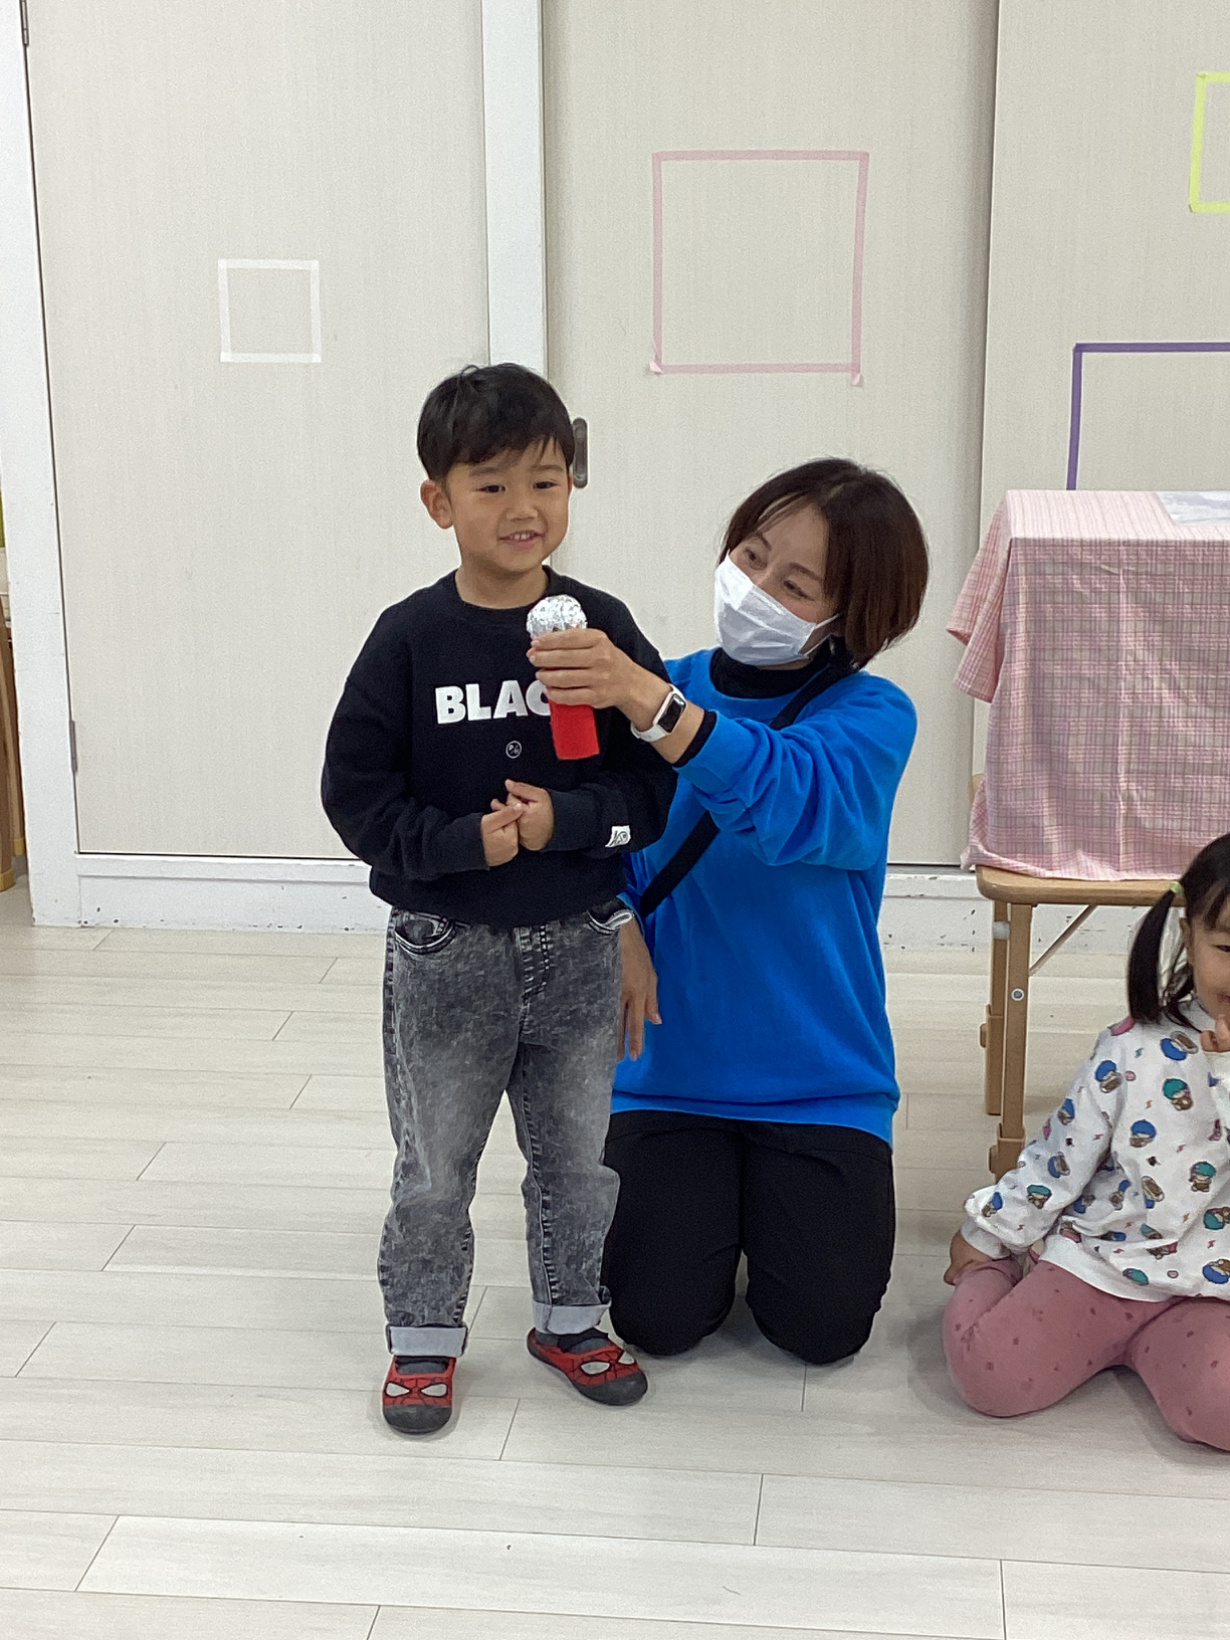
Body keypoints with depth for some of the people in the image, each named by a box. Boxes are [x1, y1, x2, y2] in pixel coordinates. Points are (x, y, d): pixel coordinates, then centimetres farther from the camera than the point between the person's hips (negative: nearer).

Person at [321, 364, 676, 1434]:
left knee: (580, 1152, 16)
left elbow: (660, 782, -5)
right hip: (446, 950, -1)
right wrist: (463, 841, -20)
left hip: (577, 944, 2)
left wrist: (561, 820, -19)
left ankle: (569, 1319, 36)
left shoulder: (600, 629, -5)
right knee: (434, 1164, 11)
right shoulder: (411, 639, -9)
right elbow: (356, 793, -8)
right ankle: (424, 1335, 30)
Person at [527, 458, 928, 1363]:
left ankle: (784, 1194, 25)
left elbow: (791, 799, -35)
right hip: (672, 1063, 2)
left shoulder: (871, 715, -13)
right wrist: (617, 925, -25)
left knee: (822, 1325, -6)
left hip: (818, 1076, -2)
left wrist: (648, 702, -49)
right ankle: (704, 1192, 26)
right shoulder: (667, 688, -2)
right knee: (660, 1318, -6)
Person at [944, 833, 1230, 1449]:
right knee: (988, 1372, -17)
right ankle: (994, 1272, 15)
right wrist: (988, 1233, 13)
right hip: (1096, 1262, 0)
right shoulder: (1134, 1050, -5)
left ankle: (1145, 1345, 2)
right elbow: (1060, 1156, 7)